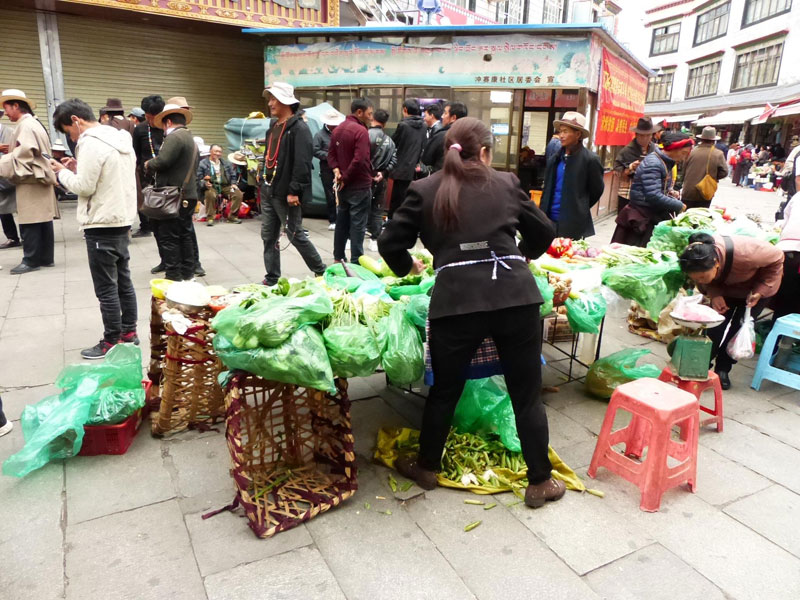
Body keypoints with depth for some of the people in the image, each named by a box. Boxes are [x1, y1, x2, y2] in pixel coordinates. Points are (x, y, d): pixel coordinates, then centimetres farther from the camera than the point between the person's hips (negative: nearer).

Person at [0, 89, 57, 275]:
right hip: (40, 178, 10)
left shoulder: (26, 126, -13)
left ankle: (31, 260, -2)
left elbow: (22, 157, -19)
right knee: (43, 220, 10)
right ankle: (46, 257, 15)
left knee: (29, 222, -6)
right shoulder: (34, 123, 17)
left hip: (30, 181, -10)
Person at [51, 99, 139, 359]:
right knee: (124, 281, 15)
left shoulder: (91, 143, -16)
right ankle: (129, 333, 23)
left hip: (101, 225, -9)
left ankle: (112, 343, 8)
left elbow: (84, 187, -16)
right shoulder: (121, 139, 11)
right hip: (122, 220, 9)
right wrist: (78, 168, 10)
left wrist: (63, 172, 1)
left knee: (106, 288, -1)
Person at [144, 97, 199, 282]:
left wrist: (148, 164, -2)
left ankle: (173, 276, -1)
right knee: (185, 235, 14)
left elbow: (162, 161, -22)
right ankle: (187, 273, 21)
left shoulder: (175, 137, -13)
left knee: (168, 237, -4)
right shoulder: (190, 139, 19)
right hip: (189, 195, 10)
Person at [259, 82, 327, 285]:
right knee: (268, 236, 10)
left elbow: (302, 162, -22)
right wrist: (262, 176, 15)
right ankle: (272, 278, 18)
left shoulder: (299, 128, -14)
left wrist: (294, 191, -25)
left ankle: (321, 271, 16)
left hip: (286, 194, -9)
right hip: (268, 191, 9)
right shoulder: (273, 126, 16)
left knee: (296, 236, -1)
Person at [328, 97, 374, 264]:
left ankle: (338, 257, 25)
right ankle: (356, 262, -1)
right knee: (358, 225, -3)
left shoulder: (337, 129, 10)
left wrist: (336, 170, -1)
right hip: (360, 186, -8)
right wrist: (345, 178, -14)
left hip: (343, 186, 8)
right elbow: (359, 160, -23)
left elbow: (331, 154, 13)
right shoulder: (361, 131, -16)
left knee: (342, 222, 16)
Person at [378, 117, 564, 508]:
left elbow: (390, 243, 11)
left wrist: (408, 267, 31)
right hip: (516, 295, 1)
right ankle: (540, 482, 27)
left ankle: (426, 468, 36)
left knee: (444, 390, 18)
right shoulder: (507, 183, 14)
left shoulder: (425, 190, 10)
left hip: (456, 298, 0)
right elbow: (544, 233, 23)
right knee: (527, 394, 14)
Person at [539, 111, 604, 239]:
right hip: (550, 221, 5)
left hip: (574, 225, -5)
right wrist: (542, 216, 9)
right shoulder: (554, 159, 10)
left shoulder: (590, 159, -7)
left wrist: (580, 209, 10)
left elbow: (597, 190, 1)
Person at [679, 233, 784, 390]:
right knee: (716, 325, -7)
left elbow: (776, 258, -24)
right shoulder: (699, 266, -33)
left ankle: (722, 370, 7)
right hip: (725, 288, 3)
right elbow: (705, 283, -10)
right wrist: (714, 294, -31)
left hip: (756, 287, -3)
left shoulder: (743, 253, -45)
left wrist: (760, 291, -27)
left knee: (739, 327, -7)